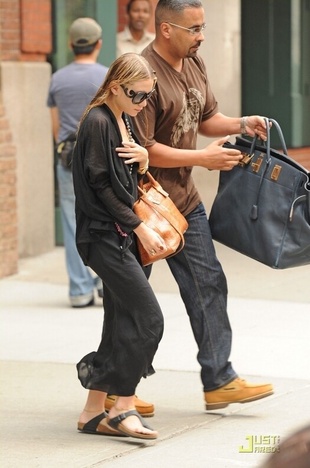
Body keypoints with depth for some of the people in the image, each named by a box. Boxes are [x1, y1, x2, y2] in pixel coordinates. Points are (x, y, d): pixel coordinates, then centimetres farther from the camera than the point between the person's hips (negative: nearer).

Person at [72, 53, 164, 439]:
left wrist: (142, 160, -3)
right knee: (148, 317, -12)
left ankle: (95, 412, 12)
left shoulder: (126, 121, 14)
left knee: (121, 324, 8)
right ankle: (123, 407, -5)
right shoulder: (98, 122, -14)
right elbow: (100, 185, -16)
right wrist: (140, 228, -14)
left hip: (122, 235, 9)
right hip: (104, 234, -9)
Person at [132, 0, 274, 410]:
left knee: (207, 286, 8)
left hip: (184, 200, 8)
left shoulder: (194, 64, 7)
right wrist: (203, 158, -19)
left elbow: (206, 118, 19)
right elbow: (142, 149, -23)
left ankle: (219, 381, 13)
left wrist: (240, 125, -1)